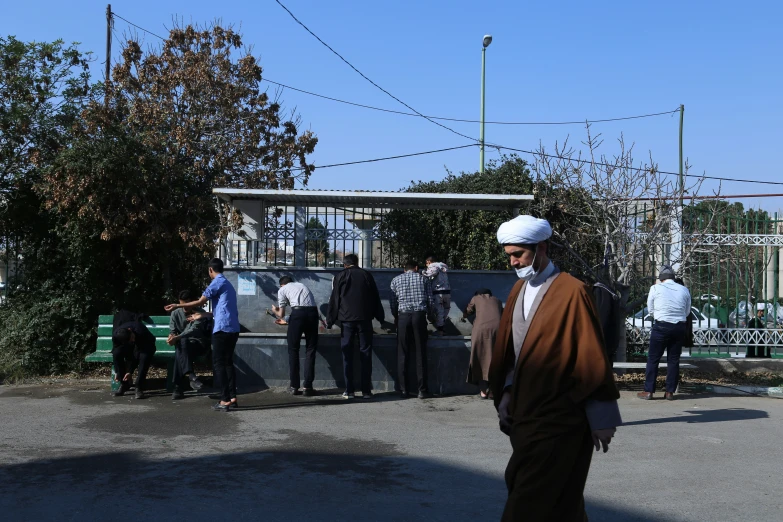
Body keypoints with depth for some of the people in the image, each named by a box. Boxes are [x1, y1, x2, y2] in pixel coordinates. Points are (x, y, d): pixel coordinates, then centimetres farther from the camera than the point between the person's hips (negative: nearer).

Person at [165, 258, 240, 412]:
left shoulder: (217, 283, -6)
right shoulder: (227, 284, 22)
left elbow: (200, 302, -7)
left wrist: (177, 306, 2)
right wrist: (201, 316, 36)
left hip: (222, 329, -9)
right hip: (232, 329, 9)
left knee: (219, 363, -4)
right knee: (228, 362, 12)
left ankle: (225, 400, -6)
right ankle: (232, 398, 10)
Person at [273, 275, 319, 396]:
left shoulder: (282, 290, 18)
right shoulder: (303, 286, 31)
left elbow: (281, 315, 14)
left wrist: (275, 310, 35)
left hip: (298, 313, -3)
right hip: (313, 312, 3)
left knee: (293, 350, 10)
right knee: (311, 350, 10)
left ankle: (294, 386, 12)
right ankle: (308, 387, 9)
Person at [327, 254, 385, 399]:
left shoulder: (341, 276, 5)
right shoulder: (366, 275, 8)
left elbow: (334, 299, 3)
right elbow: (376, 298, 9)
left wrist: (329, 321, 6)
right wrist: (381, 319, 14)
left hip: (346, 319, -1)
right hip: (364, 319, 1)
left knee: (347, 355, 3)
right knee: (365, 354, 3)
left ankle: (349, 391, 0)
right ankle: (366, 391, 1)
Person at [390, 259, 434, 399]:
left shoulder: (396, 280, 11)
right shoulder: (423, 279, 11)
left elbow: (393, 302, 7)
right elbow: (430, 301, 7)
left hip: (403, 316, 0)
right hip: (419, 316, 0)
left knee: (402, 354, 4)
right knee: (420, 353, 3)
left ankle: (403, 390, 3)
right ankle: (422, 390, 2)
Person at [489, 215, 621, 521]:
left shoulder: (572, 292, -14)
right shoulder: (519, 289, 9)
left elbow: (591, 358, -12)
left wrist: (601, 420, -9)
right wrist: (505, 396, 7)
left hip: (558, 421, -7)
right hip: (524, 414, 7)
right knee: (560, 497, 18)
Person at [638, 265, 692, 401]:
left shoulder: (655, 288, -2)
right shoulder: (684, 290, 6)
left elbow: (650, 310, 6)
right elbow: (687, 312, 12)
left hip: (661, 326, -3)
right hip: (680, 327, 3)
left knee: (653, 359, 4)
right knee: (674, 359, 10)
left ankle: (648, 391, 4)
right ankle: (670, 392, 12)